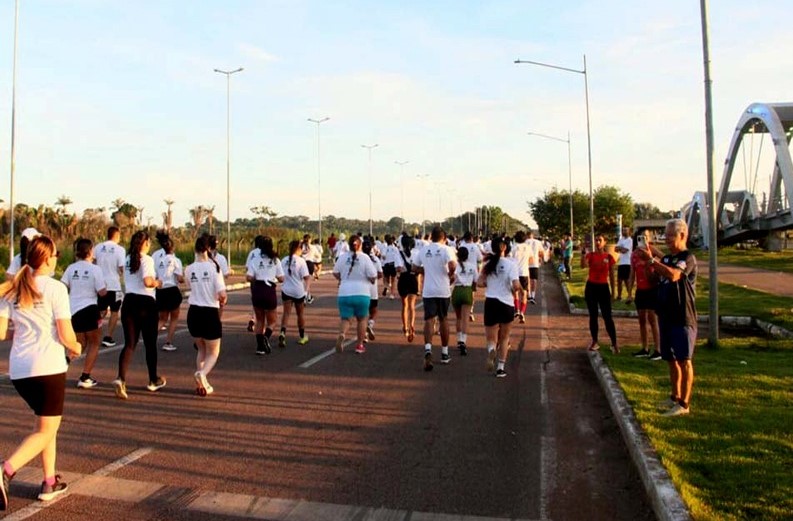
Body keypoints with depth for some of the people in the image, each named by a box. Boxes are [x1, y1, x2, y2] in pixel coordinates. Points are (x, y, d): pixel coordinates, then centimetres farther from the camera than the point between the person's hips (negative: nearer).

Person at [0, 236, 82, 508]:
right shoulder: (55, 288, -9)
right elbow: (66, 336, -11)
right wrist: (76, 348, 9)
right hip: (48, 367, -6)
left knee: (47, 424, 22)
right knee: (46, 430, 6)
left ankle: (50, 483, 24)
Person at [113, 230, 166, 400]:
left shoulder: (128, 260, 12)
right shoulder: (146, 259, -10)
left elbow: (128, 280, 18)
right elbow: (147, 281, -23)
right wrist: (157, 283, -3)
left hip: (129, 301, 5)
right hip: (145, 303, -5)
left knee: (129, 344, 4)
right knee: (150, 344, 10)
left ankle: (121, 379, -16)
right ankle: (153, 381, 24)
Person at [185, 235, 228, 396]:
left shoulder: (189, 270, -2)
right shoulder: (214, 267, -11)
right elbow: (222, 294, -16)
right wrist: (223, 301, 5)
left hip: (193, 312, 4)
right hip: (210, 313, -3)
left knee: (201, 350, 22)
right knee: (213, 353, 11)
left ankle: (202, 384, 15)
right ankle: (202, 373, -18)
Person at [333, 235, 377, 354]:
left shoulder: (342, 257, -1)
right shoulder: (365, 258, -7)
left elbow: (335, 272, 7)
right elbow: (372, 276, -9)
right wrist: (372, 281, 13)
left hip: (344, 293, 1)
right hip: (362, 293, -1)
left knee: (345, 318, 8)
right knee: (361, 319, 16)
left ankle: (341, 334, -23)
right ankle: (360, 345, 20)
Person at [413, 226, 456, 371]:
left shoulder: (423, 250, 5)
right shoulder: (445, 249, -7)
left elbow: (415, 268, 13)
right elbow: (452, 264, -23)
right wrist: (451, 275, -5)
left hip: (428, 291, 1)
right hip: (443, 290, -1)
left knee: (429, 320, -3)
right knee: (443, 320, 12)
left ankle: (428, 349, -28)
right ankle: (444, 353, 22)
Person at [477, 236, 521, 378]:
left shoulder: (487, 264, 1)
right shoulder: (510, 264, -8)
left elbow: (479, 283, -4)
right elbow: (516, 285, -17)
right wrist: (513, 290, 4)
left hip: (490, 302, 2)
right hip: (506, 303, -1)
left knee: (491, 338, 8)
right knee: (504, 338, 17)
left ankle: (491, 350, -27)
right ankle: (501, 367, 16)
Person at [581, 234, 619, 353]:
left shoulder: (609, 257, -1)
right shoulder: (590, 255, 0)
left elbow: (611, 275, 4)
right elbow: (583, 266, -20)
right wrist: (583, 252, -28)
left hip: (603, 287, -1)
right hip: (591, 287, 1)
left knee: (607, 317, -4)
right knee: (593, 316, 7)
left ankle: (614, 344, 1)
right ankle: (594, 342, 15)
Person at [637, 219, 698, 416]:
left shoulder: (688, 258, -11)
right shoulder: (666, 258, 13)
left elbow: (673, 275, -29)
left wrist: (652, 259, -25)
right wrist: (645, 263, 1)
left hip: (683, 317, -8)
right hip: (666, 315, 8)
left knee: (684, 360, -2)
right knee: (671, 359, 15)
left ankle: (684, 403, 3)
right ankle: (675, 397, 28)